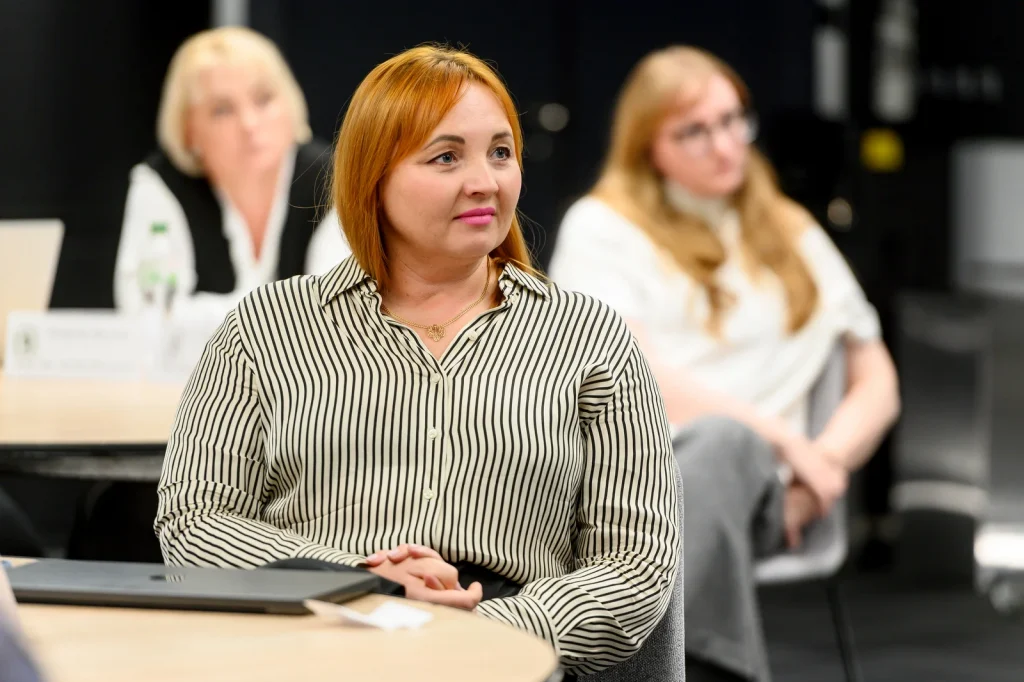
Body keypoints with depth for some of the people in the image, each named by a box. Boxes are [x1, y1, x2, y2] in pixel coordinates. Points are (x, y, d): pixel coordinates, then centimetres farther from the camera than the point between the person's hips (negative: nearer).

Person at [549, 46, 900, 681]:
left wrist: (820, 463, 2)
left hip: (747, 479, 2)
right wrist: (782, 437, -8)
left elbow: (878, 383, 24)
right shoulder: (603, 226, 15)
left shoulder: (795, 238, 26)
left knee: (724, 445, -39)